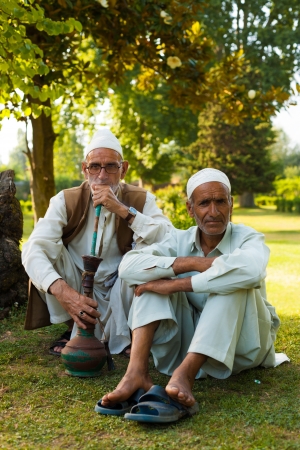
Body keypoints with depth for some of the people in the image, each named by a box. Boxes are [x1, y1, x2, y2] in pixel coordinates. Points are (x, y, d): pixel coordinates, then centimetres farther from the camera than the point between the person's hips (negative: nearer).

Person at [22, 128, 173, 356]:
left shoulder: (141, 200, -9)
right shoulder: (66, 201, -12)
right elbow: (33, 248, -26)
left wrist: (123, 210, -35)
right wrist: (62, 290, -44)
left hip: (122, 297, 0)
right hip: (76, 294, 0)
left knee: (147, 246, -25)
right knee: (50, 248, -23)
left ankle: (121, 335, -8)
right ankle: (73, 329, -6)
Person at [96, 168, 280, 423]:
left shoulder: (248, 239, -10)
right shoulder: (179, 240, -2)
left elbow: (250, 270, -38)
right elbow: (128, 267, -21)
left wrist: (176, 285, -34)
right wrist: (192, 263, -29)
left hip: (241, 344, -2)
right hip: (191, 341, 3)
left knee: (234, 281, -29)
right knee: (156, 272, -15)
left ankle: (184, 376, -42)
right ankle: (137, 372, -34)